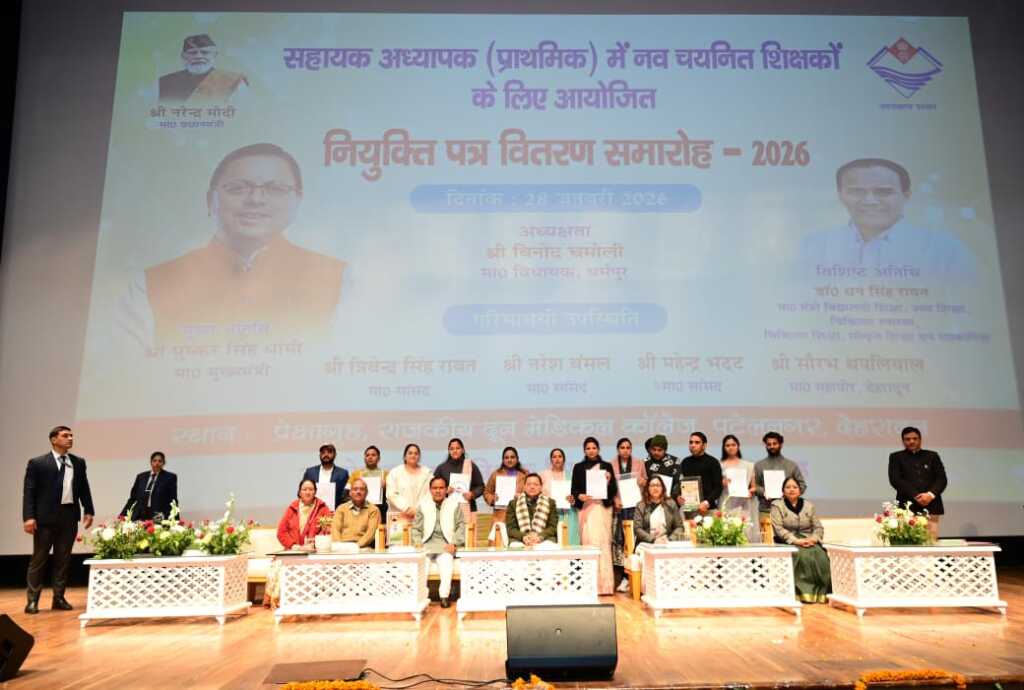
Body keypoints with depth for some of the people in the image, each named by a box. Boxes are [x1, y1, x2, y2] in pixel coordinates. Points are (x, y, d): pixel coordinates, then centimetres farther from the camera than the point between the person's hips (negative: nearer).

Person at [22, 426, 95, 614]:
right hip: (45, 517, -4)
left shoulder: (79, 462, 9)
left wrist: (88, 511, 4)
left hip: (69, 516, 4)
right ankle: (33, 600, 12)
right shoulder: (37, 463, -2)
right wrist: (29, 517, -14)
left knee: (63, 559, 9)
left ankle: (59, 598, 16)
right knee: (39, 559, 4)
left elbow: (84, 488, 12)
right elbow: (29, 491, -6)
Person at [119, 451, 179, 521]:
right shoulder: (141, 476, 15)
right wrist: (122, 516, 9)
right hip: (140, 517, 3)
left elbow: (173, 500, 0)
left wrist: (164, 515, -15)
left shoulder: (170, 477, 4)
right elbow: (132, 498, 16)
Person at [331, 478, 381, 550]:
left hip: (363, 547, -1)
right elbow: (335, 529, 8)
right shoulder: (341, 508, 19)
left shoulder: (373, 510, 11)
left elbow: (372, 531, -1)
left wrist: (358, 545, -17)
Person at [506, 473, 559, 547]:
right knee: (515, 546, -35)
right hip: (520, 541, 0)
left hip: (544, 541, 0)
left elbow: (553, 527, 6)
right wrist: (523, 537, -15)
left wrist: (539, 537, -15)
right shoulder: (513, 504, 15)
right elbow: (510, 528, 6)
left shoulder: (550, 503, 15)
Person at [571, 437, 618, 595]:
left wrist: (608, 482, -10)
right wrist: (579, 496, -12)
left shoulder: (607, 466, 10)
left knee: (603, 543, -7)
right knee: (588, 542, -6)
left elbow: (614, 491, 8)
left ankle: (604, 584, -2)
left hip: (603, 508, 0)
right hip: (585, 508, 0)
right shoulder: (578, 467, 11)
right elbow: (574, 489, 8)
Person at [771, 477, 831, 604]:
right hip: (787, 543, -3)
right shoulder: (777, 505, 5)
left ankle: (822, 592, -21)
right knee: (804, 556, -33)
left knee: (821, 556, -27)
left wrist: (813, 539, -11)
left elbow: (818, 527, 11)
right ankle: (806, 592, -28)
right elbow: (778, 528, -7)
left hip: (808, 542, 3)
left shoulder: (809, 506, 16)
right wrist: (796, 540, -18)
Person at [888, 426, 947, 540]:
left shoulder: (932, 456, 18)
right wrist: (916, 496, -13)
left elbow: (941, 479, 8)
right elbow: (895, 479, -2)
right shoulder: (896, 457, 11)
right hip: (907, 508, -2)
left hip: (931, 507, 2)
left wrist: (930, 494, -11)